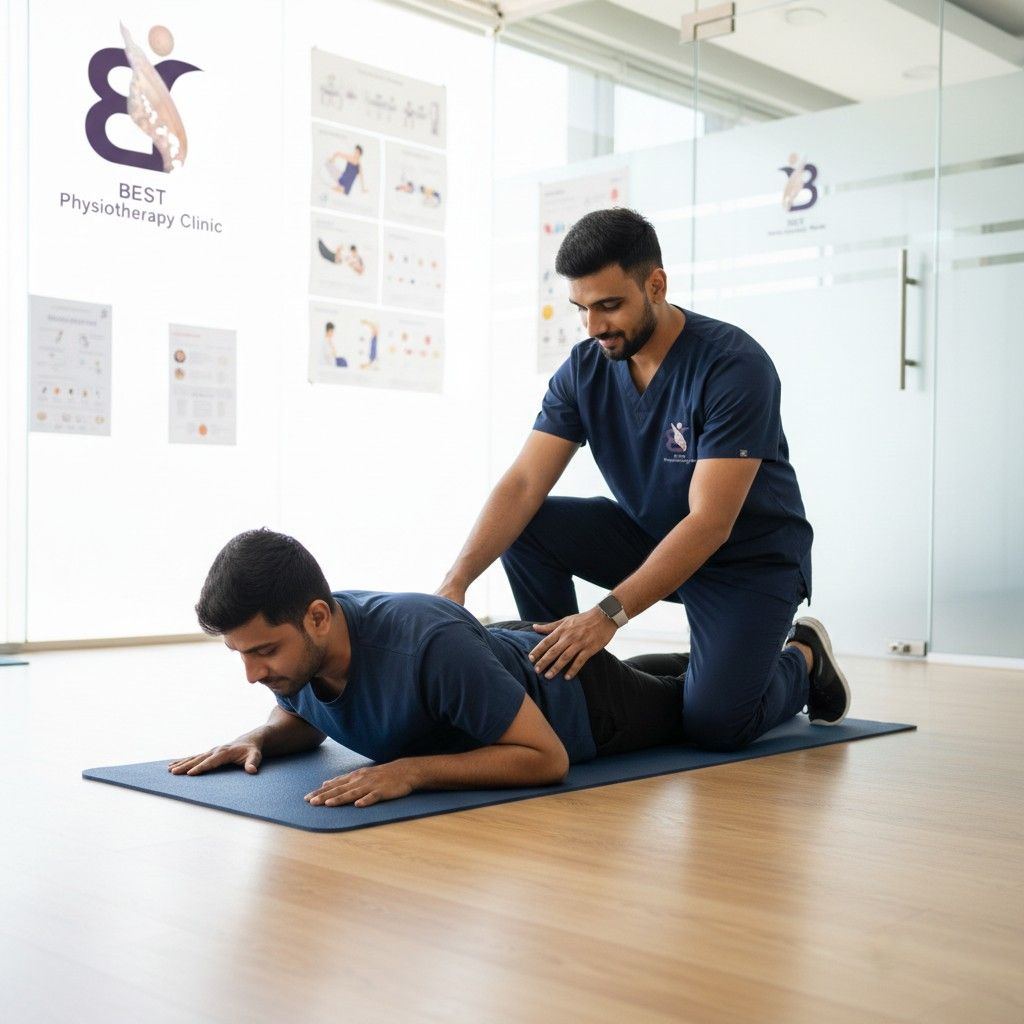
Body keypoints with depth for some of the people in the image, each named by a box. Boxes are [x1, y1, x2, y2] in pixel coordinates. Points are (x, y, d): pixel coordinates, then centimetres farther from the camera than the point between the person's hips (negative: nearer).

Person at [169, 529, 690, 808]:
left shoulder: (430, 644, -49)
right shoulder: (287, 638, -28)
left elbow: (547, 758, -42)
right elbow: (302, 717, -4)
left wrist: (410, 770, -50)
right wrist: (258, 739, -26)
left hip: (577, 697, -6)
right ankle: (681, 664, 67)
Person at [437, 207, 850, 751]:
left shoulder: (734, 366, -27)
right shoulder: (585, 368, -10)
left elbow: (710, 523, -32)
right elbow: (523, 484, -17)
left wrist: (608, 614, -40)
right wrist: (457, 580, -33)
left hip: (749, 553, -5)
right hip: (649, 533, 5)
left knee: (712, 722, -22)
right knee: (527, 527, -17)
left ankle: (802, 661, 10)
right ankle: (567, 678, -3)